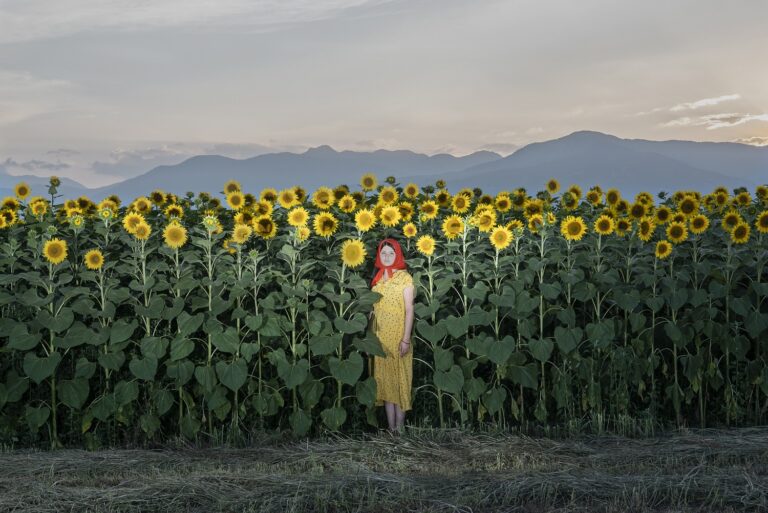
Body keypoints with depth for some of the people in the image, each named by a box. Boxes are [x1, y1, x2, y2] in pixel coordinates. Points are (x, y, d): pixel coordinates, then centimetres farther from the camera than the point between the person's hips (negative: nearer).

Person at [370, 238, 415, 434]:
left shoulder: (405, 277, -5)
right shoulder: (377, 278, 11)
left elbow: (409, 310, -10)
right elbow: (374, 308, 14)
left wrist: (406, 339, -16)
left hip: (398, 336, -5)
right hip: (380, 337, 5)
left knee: (399, 379, -1)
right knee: (384, 379, 6)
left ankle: (399, 428, 4)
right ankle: (391, 427, 11)